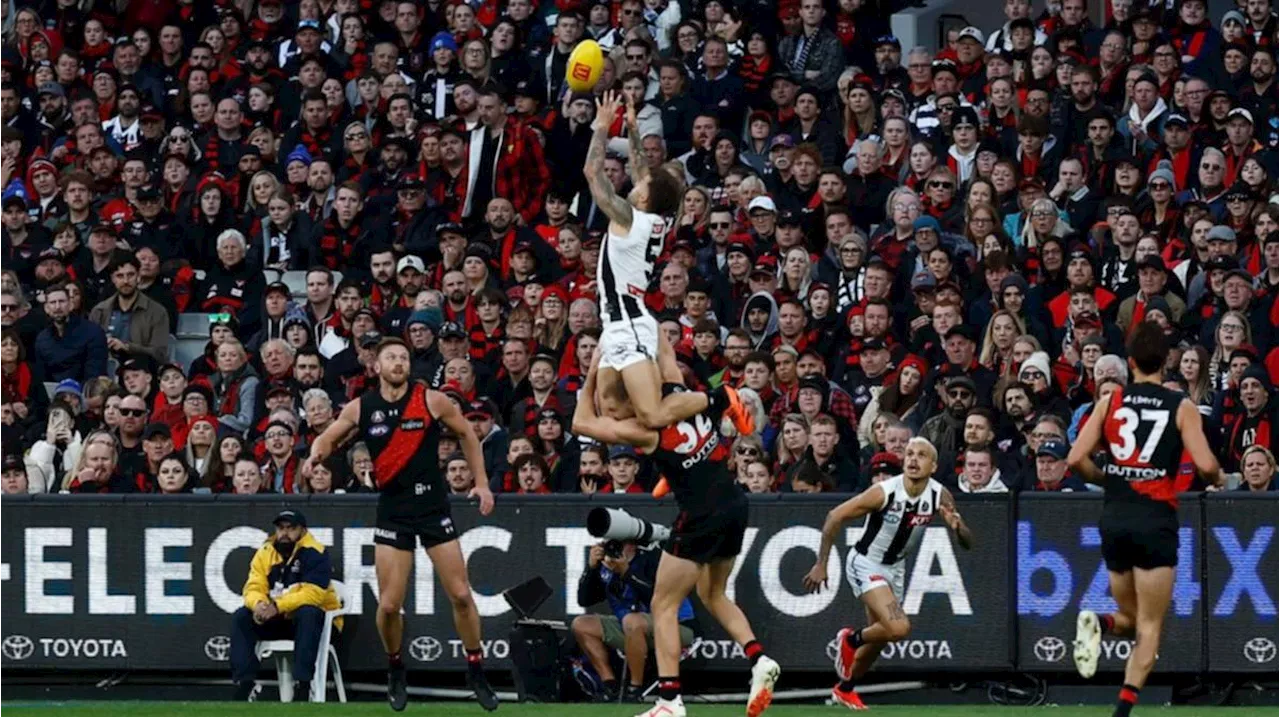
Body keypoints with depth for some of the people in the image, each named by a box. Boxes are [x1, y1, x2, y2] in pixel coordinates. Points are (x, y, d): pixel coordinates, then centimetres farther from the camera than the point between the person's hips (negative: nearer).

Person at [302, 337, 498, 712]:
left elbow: (466, 434, 9)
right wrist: (316, 454, -12)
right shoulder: (360, 409, 0)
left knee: (461, 595, -3)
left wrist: (482, 483, 4)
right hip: (392, 511, 1)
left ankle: (476, 671, 13)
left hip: (434, 508, -1)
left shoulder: (432, 401, -4)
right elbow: (328, 438, 12)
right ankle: (395, 669, 21)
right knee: (389, 604, -4)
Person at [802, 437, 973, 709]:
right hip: (866, 563, -6)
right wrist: (821, 564, -18)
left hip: (895, 567, 6)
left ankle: (844, 689, 39)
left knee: (878, 641, 14)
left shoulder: (940, 496, -13)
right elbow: (835, 517, -19)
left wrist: (957, 527, -33)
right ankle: (851, 639, 5)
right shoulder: (884, 493, -27)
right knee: (899, 628, -24)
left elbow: (968, 543, -9)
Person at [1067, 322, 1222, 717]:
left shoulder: (1110, 402, 5)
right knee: (1150, 627, 2)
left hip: (1114, 518, 3)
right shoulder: (1182, 407, -2)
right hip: (1157, 520, -3)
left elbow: (1076, 460, 0)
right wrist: (1217, 478, 13)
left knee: (1132, 619, 20)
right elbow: (1205, 464, -10)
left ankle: (1098, 624, -13)